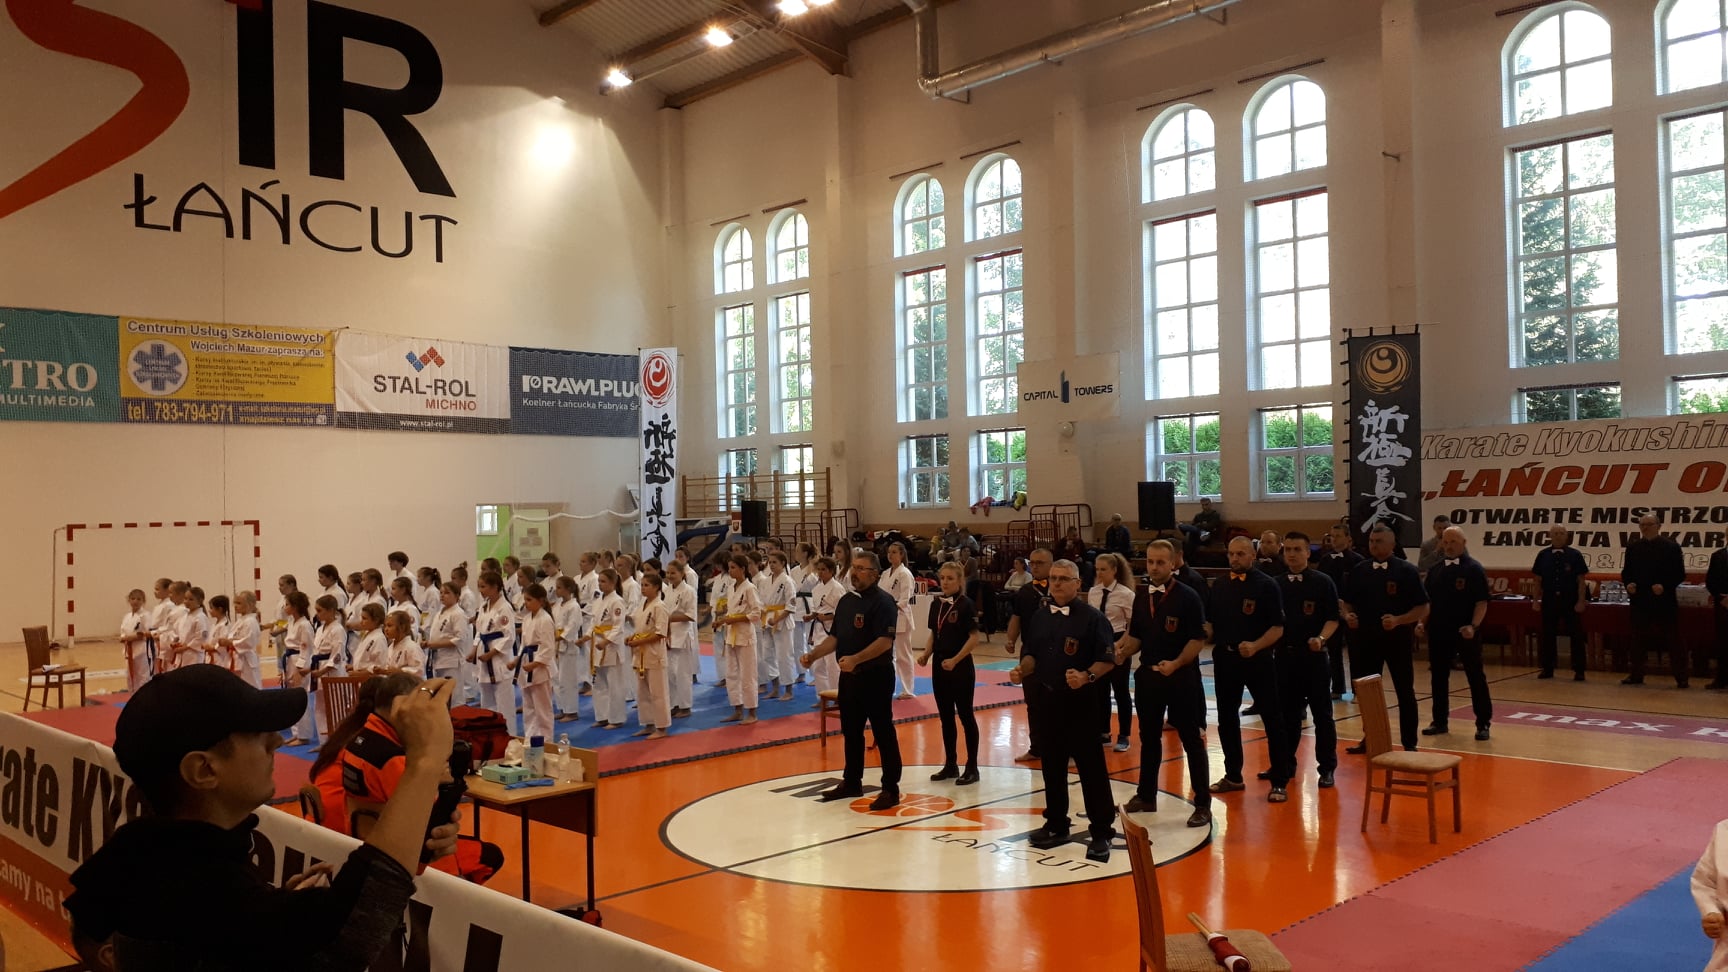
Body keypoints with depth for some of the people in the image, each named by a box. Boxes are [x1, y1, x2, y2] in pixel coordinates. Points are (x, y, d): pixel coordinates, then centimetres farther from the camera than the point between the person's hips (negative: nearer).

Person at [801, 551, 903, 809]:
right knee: (850, 730, 17)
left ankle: (891, 789, 7)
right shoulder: (846, 601, 12)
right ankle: (851, 782, 31)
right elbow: (835, 637, 16)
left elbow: (885, 641, -23)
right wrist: (814, 654, 0)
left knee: (883, 732, -2)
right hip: (849, 675, 9)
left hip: (876, 675, -8)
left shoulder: (883, 601, -14)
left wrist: (855, 659, -32)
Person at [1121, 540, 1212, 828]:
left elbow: (1198, 640, -13)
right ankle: (1146, 796, 29)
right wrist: (1123, 652, -6)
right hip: (1148, 675, 6)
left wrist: (1176, 663, -25)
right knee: (1149, 738, 16)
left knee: (1192, 740, 1)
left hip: (1182, 676, -6)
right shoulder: (1141, 598, 7)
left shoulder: (1187, 597, -11)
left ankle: (1203, 804, 10)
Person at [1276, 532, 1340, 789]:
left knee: (1322, 713, 3)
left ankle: (1327, 768, 12)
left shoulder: (1322, 582, -3)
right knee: (1286, 712, 11)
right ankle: (1286, 763, 22)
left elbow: (1333, 619, -4)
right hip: (1284, 655, 4)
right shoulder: (1276, 584, 7)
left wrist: (1321, 638, -20)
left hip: (1314, 655, -3)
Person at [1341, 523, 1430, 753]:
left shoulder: (1406, 570, -6)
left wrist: (1398, 620, -22)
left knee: (1405, 692, 3)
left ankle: (1409, 743, 12)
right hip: (1366, 639, 4)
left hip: (1397, 639, -4)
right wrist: (1347, 615, -9)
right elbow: (1344, 601, 12)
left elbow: (1423, 608, -7)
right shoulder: (1359, 571, 5)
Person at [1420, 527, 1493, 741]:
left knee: (1475, 677, 1)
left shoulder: (1473, 568, -7)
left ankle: (1483, 724, 8)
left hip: (1465, 632, -5)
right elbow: (1427, 600, 13)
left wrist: (1474, 626, -22)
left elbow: (1482, 602, -10)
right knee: (1438, 676, 10)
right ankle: (1439, 721, 21)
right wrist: (1422, 622, 0)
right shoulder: (1435, 569, 8)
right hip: (1438, 631, 5)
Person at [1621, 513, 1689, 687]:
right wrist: (1628, 583, -8)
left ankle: (1682, 676, 7)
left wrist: (1665, 586, -19)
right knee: (1638, 639, 9)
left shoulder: (1671, 547, -2)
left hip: (1664, 601, -4)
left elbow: (1680, 574, -5)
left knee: (1673, 640, 1)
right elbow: (1626, 571, 12)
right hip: (1639, 600, 4)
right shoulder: (1632, 547, 10)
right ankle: (1636, 674, 16)